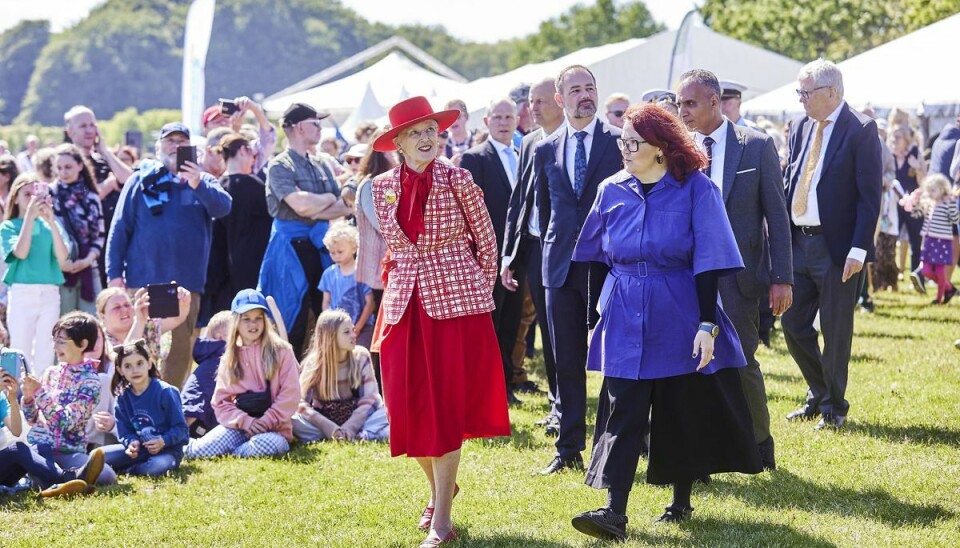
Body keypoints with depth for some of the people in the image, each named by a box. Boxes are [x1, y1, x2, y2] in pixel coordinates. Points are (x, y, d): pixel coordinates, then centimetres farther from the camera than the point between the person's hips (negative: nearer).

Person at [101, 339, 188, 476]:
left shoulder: (165, 392, -12)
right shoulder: (123, 397, 2)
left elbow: (180, 428, -11)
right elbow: (124, 431, 4)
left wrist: (163, 441, -28)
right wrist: (131, 443, -19)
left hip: (167, 449, -4)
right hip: (139, 449, 4)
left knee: (158, 466, -40)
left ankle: (123, 471, -14)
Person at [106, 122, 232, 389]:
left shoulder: (204, 183, 11)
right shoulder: (141, 181, 8)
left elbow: (223, 207, -9)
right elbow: (119, 229, 6)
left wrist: (198, 185, -26)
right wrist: (115, 274, -2)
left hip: (186, 284, 1)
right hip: (143, 281, -1)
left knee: (181, 349, 3)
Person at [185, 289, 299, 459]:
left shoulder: (281, 351, 0)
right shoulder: (229, 358, 9)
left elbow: (290, 394, -6)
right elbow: (221, 402, 4)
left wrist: (266, 422, -14)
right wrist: (246, 422, -13)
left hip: (273, 427, -2)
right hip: (239, 426, 2)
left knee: (264, 445, -38)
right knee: (197, 451, -23)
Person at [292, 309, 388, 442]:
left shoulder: (361, 356, -4)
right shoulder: (313, 363, -7)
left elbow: (370, 397, -8)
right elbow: (301, 402, -12)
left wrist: (350, 426, -23)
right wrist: (329, 427, -26)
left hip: (357, 418, 0)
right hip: (325, 421, 0)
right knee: (291, 421, -33)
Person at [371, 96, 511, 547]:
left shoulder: (457, 180, -5)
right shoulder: (383, 187, 5)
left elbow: (486, 239, 3)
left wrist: (481, 291, 6)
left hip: (456, 300, -4)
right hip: (405, 302, 4)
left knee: (446, 405, -5)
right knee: (408, 406, 4)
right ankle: (440, 484, 32)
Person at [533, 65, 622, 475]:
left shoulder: (621, 142, -1)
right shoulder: (545, 151, 11)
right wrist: (553, 251, 14)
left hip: (610, 263, -4)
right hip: (562, 267, 4)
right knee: (567, 362, 6)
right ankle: (569, 449, 12)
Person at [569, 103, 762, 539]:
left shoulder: (695, 189, -9)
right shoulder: (612, 191, 4)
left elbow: (708, 262, -11)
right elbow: (596, 256, 14)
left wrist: (707, 324, -15)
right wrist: (602, 310, 13)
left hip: (680, 318, -3)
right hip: (626, 319, 3)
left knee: (683, 412, 8)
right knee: (623, 413, -6)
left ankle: (681, 502, 24)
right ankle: (615, 512, -12)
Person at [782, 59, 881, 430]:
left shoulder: (861, 130, -10)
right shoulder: (800, 128, 10)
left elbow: (870, 195, -12)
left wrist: (858, 249, -18)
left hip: (836, 246, -7)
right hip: (798, 242, 7)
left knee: (835, 330, 2)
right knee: (793, 324, 10)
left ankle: (833, 407, 16)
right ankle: (818, 395, 28)